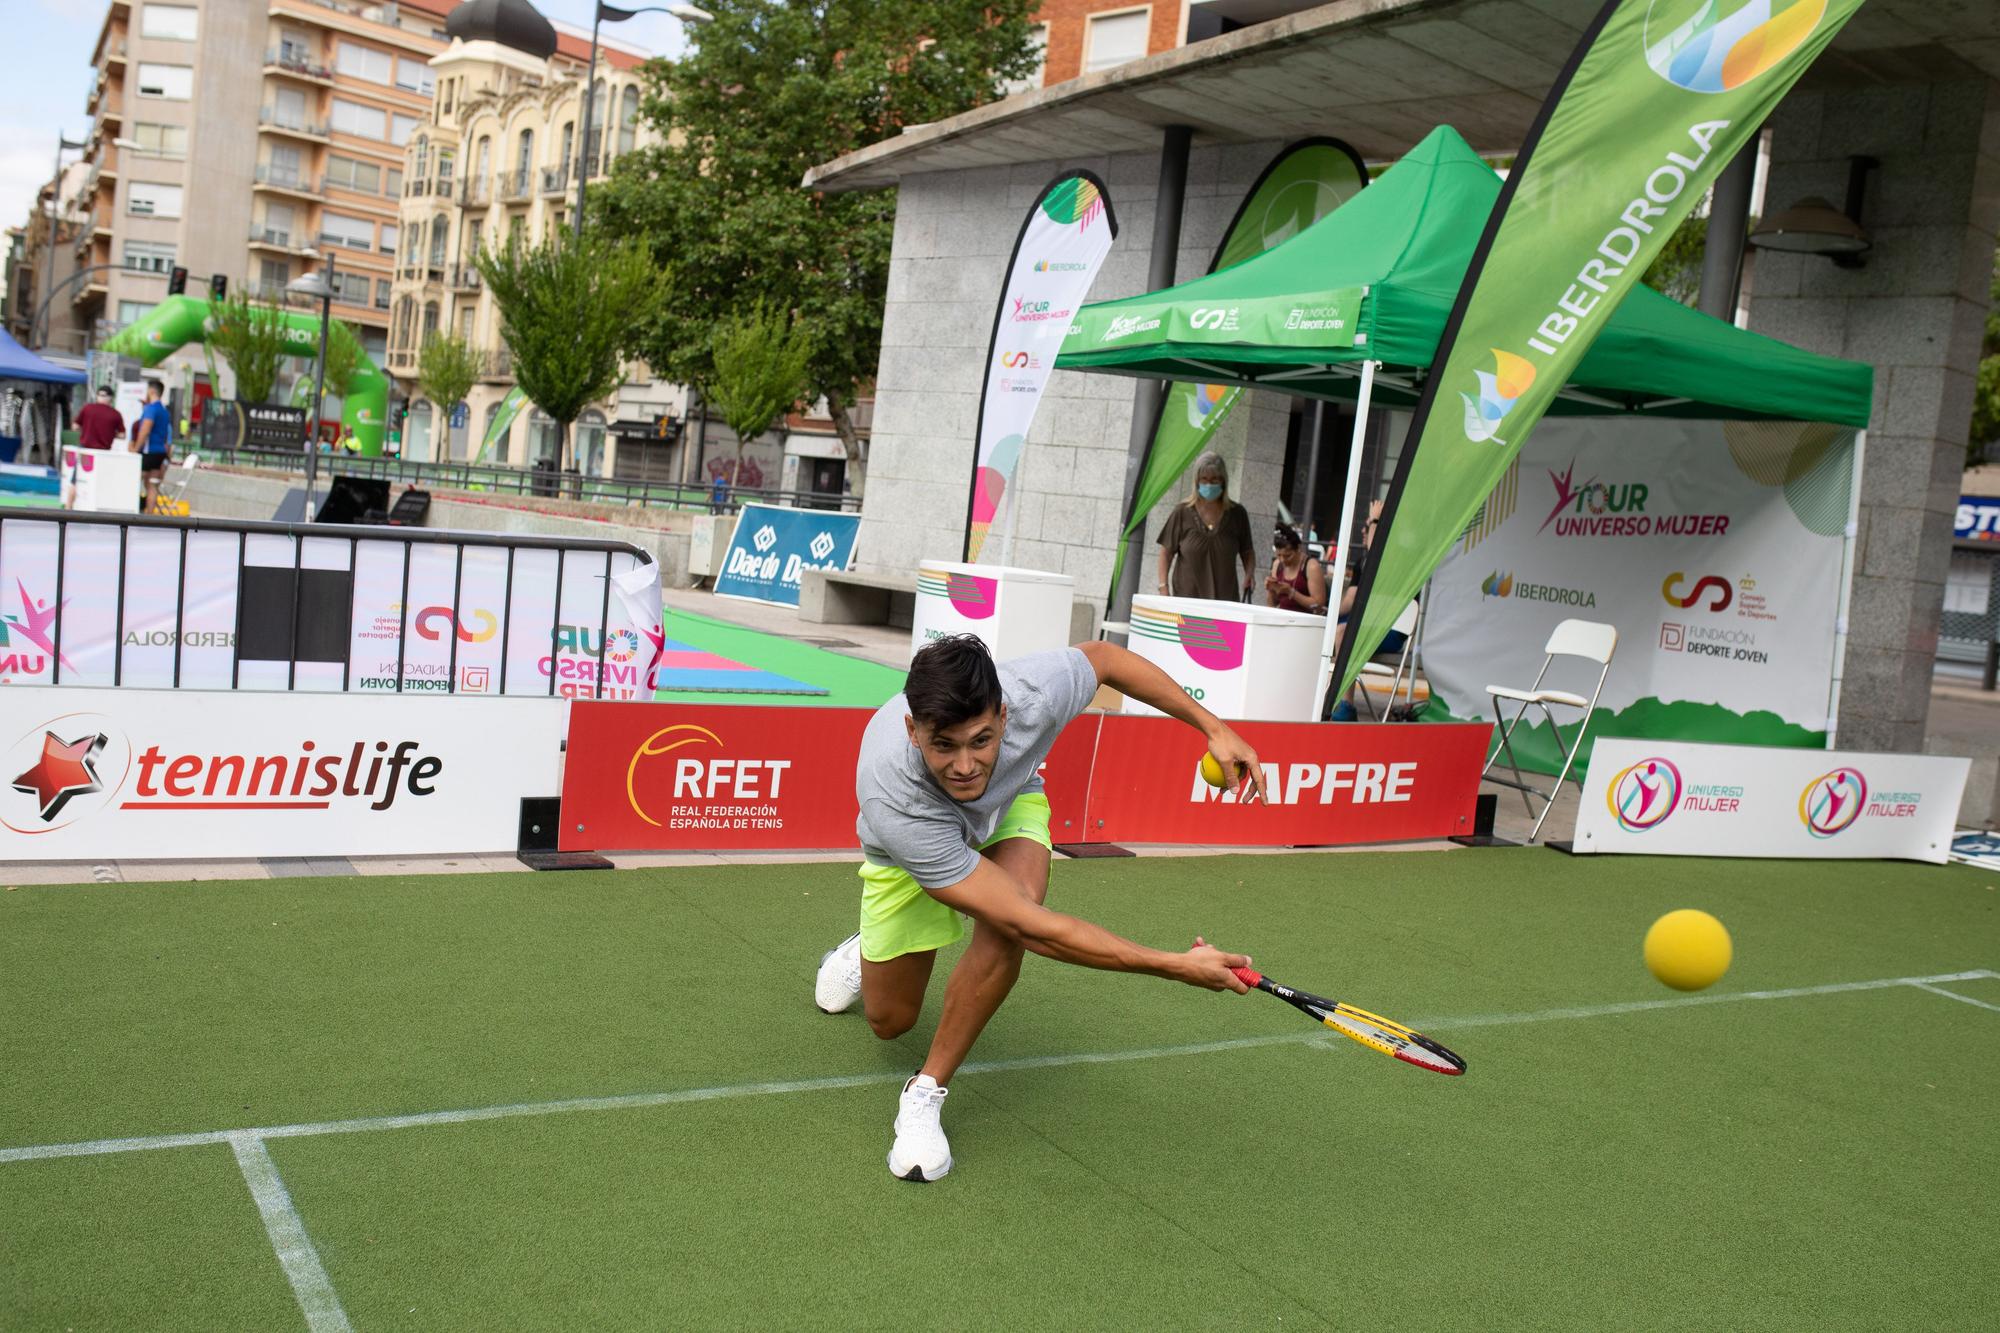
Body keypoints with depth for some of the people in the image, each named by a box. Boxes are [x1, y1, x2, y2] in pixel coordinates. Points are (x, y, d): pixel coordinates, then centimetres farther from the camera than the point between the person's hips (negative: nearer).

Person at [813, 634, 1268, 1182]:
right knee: (890, 1022, 9)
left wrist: (1212, 725, -16)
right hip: (912, 841, -1)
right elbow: (1032, 928, -47)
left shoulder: (1033, 692, -41)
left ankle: (925, 1093, -15)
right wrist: (1176, 966, -48)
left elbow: (1103, 656, -13)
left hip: (1011, 802, 2)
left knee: (1004, 930, -33)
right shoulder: (891, 799, -47)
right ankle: (863, 954, 47)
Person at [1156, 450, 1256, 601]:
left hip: (1225, 598, 1)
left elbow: (1247, 552, 15)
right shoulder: (1182, 513, 3)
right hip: (1186, 594, -1)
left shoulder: (1237, 514, 6)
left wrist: (1249, 575, -3)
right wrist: (1163, 588, -3)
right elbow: (1166, 552, 7)